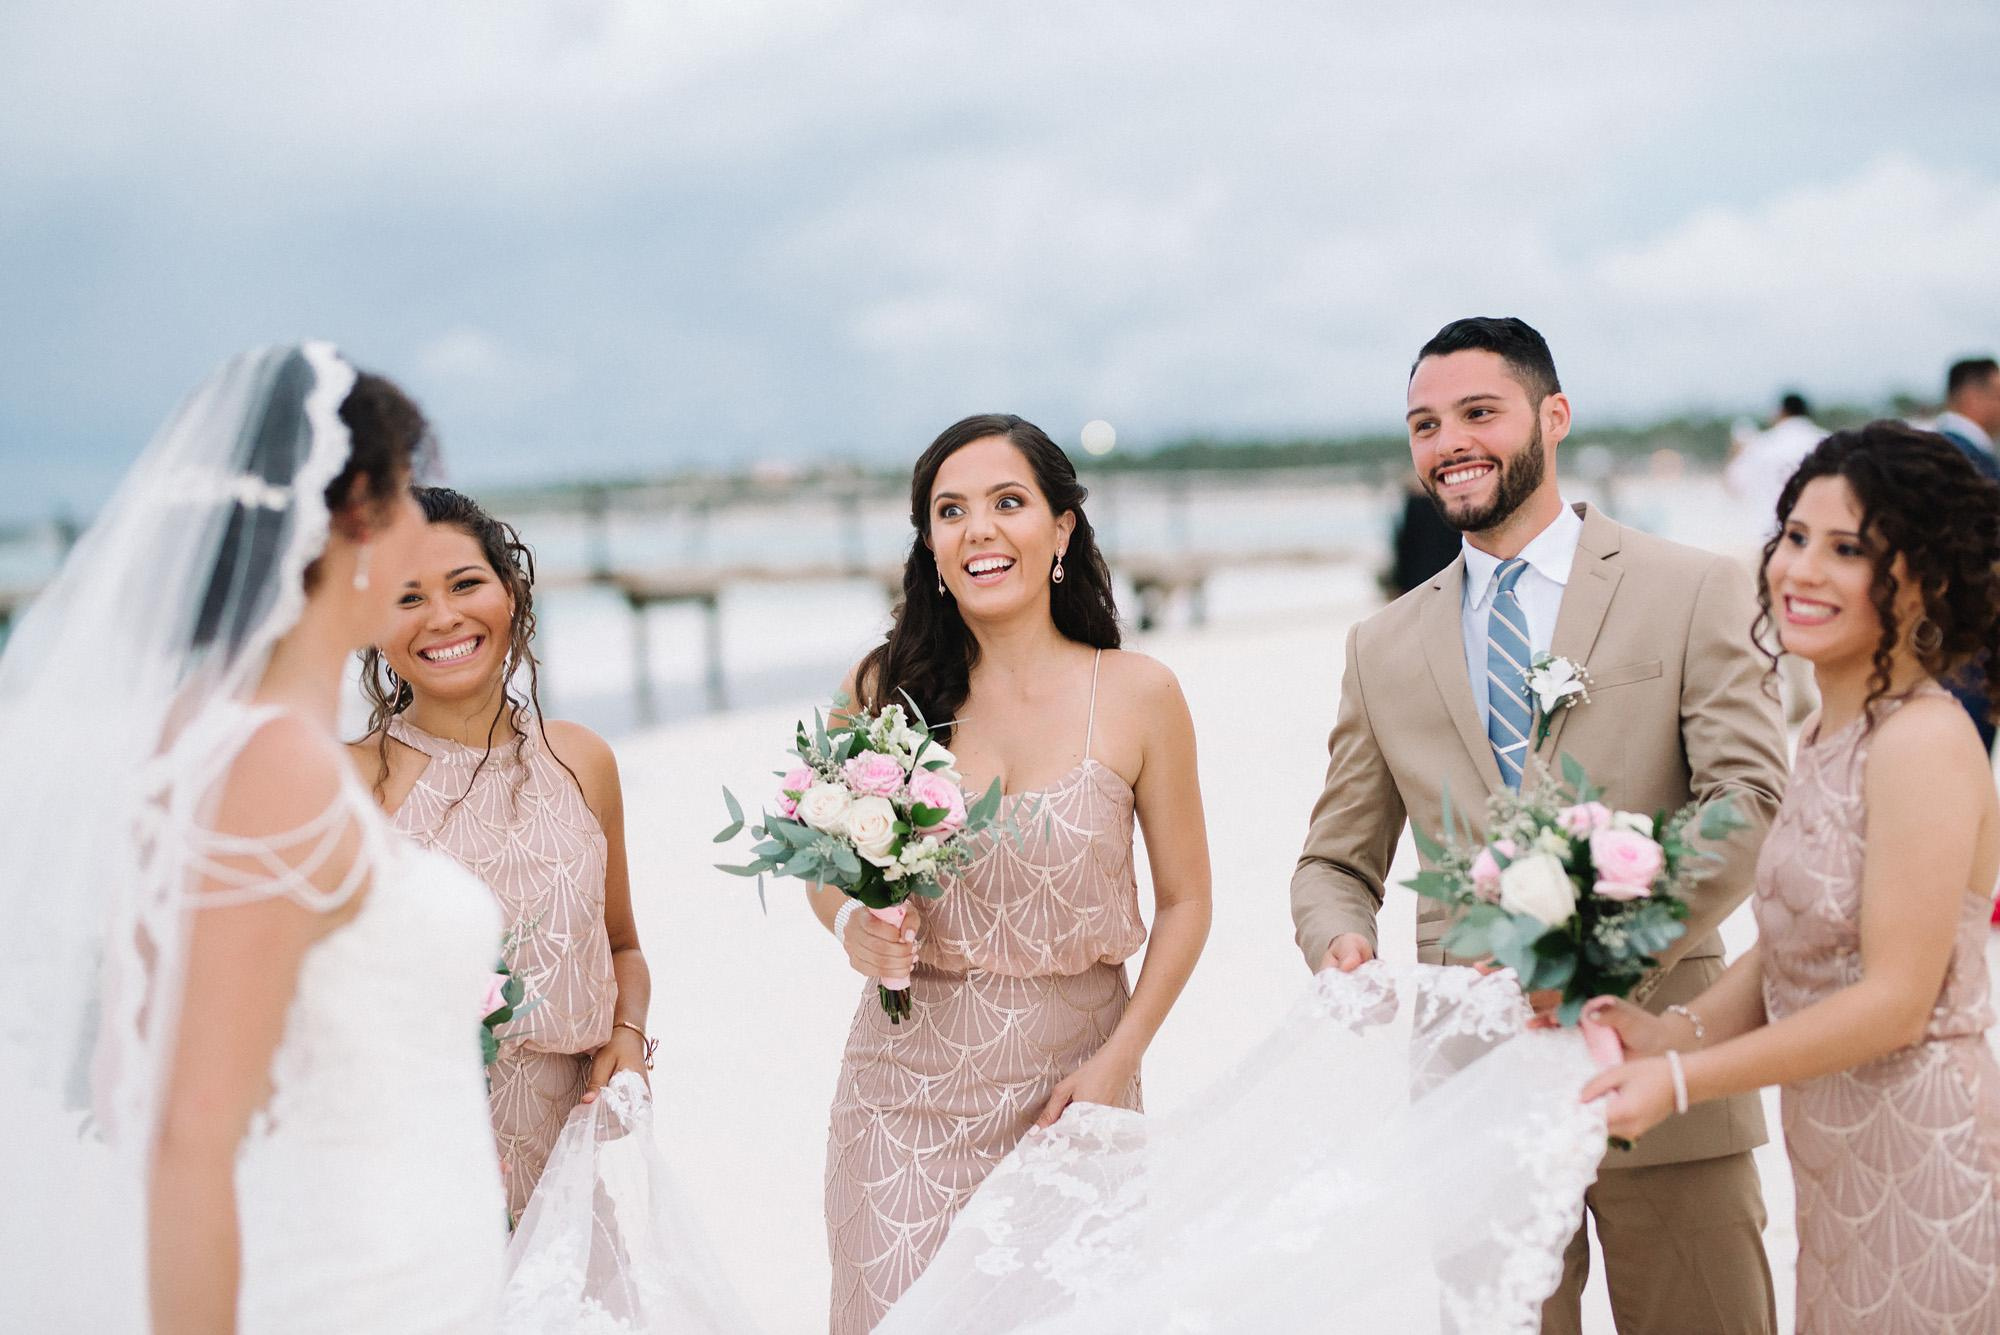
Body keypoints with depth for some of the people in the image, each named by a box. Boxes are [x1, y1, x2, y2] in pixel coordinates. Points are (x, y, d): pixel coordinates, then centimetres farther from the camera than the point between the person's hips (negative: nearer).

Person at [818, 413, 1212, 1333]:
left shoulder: (1137, 695, -3)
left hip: (1070, 1077, 0)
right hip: (913, 1079, 0)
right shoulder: (883, 690, -2)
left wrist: (1118, 1060, -5)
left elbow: (1184, 901, 3)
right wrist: (852, 928, -12)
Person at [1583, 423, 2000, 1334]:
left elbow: (1897, 1002, -20)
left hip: (1923, 1164, -8)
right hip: (1839, 1169, 8)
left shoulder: (1925, 742, -18)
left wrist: (1682, 1079, -19)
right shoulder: (1826, 736, 8)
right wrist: (1673, 1031, -7)